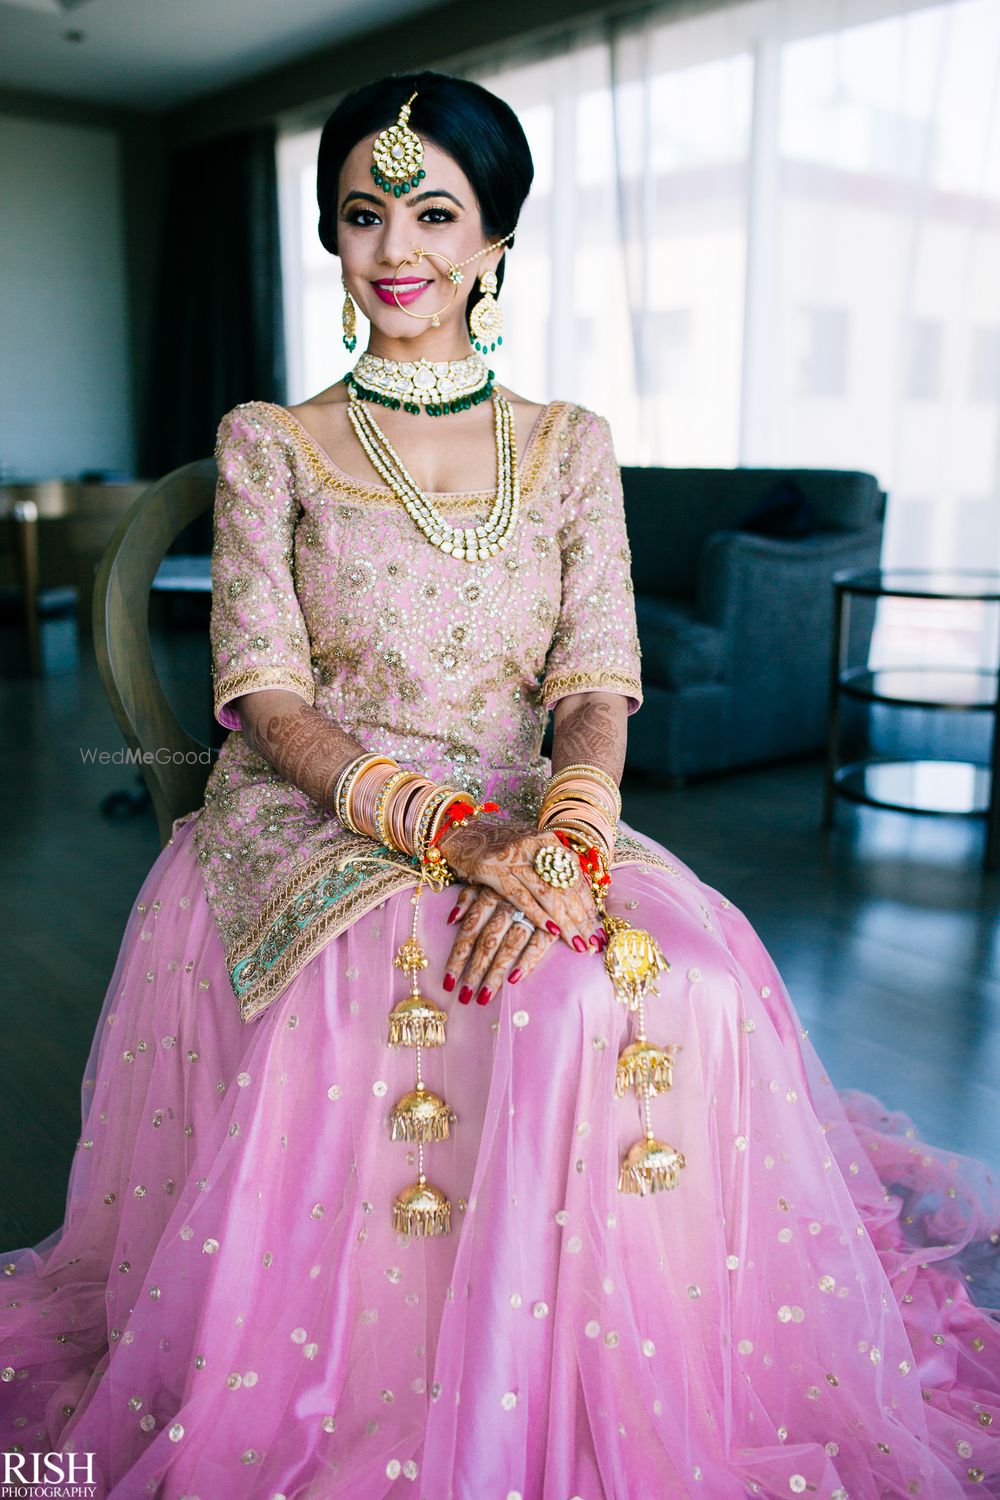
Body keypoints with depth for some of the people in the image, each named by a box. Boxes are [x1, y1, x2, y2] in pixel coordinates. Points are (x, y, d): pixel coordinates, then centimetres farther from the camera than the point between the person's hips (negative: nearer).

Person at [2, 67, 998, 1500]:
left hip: (523, 823, 2)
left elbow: (597, 687, 1)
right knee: (397, 996, -33)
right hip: (310, 828, -2)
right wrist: (448, 830, -22)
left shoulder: (572, 446, 11)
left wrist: (561, 838, -22)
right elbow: (269, 700, -5)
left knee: (686, 990, -26)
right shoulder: (270, 445, 5)